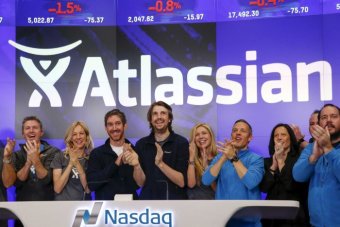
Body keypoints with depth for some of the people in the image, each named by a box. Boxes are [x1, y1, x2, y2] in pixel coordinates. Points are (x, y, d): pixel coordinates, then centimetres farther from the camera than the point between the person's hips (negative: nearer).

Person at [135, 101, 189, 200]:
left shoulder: (181, 142, -8)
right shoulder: (141, 144, 1)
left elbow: (182, 182, -13)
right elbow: (141, 182, -1)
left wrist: (160, 164, -25)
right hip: (148, 197, 2)